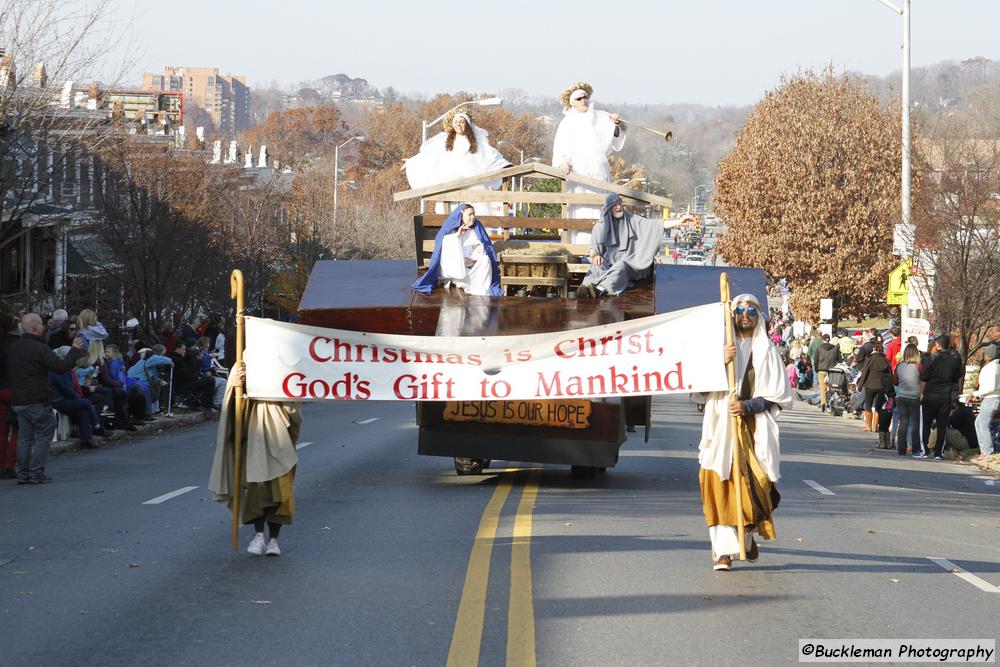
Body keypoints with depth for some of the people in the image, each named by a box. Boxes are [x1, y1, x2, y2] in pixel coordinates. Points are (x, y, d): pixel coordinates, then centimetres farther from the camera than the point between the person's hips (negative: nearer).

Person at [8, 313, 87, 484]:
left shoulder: (13, 348, 11)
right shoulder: (39, 348, -15)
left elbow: (9, 372, 21)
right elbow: (61, 366, -17)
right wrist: (74, 350, -5)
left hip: (18, 400, 8)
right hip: (37, 401, -7)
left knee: (24, 436, 12)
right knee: (44, 434, 1)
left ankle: (23, 474, 10)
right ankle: (36, 473, -4)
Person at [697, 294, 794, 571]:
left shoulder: (767, 351, 7)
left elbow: (778, 395, 3)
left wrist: (747, 406, -11)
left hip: (755, 428, 0)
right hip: (723, 426, 0)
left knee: (754, 483, -2)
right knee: (721, 485, -8)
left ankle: (749, 534, 25)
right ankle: (723, 549, -9)